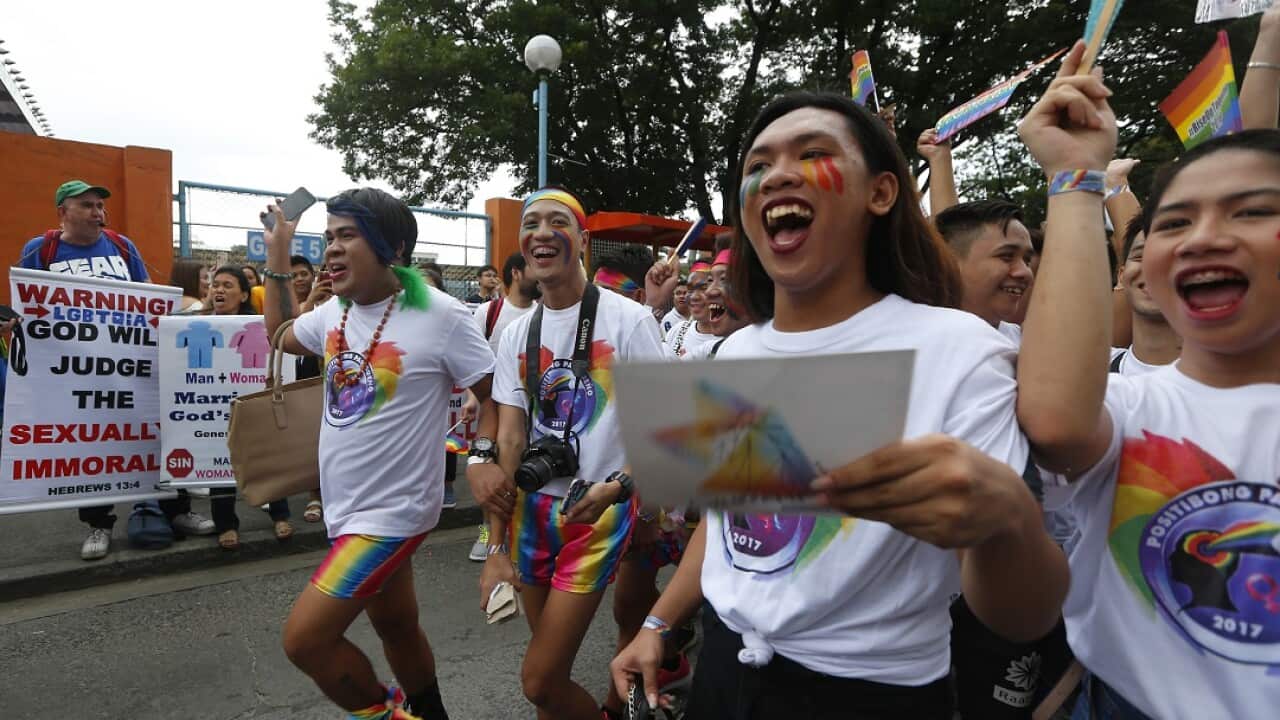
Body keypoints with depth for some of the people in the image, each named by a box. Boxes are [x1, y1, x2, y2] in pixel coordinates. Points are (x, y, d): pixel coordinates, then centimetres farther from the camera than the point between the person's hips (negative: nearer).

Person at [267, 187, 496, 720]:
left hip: (392, 510, -7)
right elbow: (282, 334, 23)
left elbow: (497, 394, -11)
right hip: (348, 506, 7)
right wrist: (278, 255, 17)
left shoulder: (438, 315, -18)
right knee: (395, 624, 22)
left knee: (304, 638, -8)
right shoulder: (335, 312, 2)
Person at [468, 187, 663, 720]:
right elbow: (510, 440, 3)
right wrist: (497, 547, -1)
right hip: (532, 507, 5)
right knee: (549, 672, 16)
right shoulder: (516, 335, 5)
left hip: (598, 512, -5)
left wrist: (617, 485, -24)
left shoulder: (628, 320, -10)